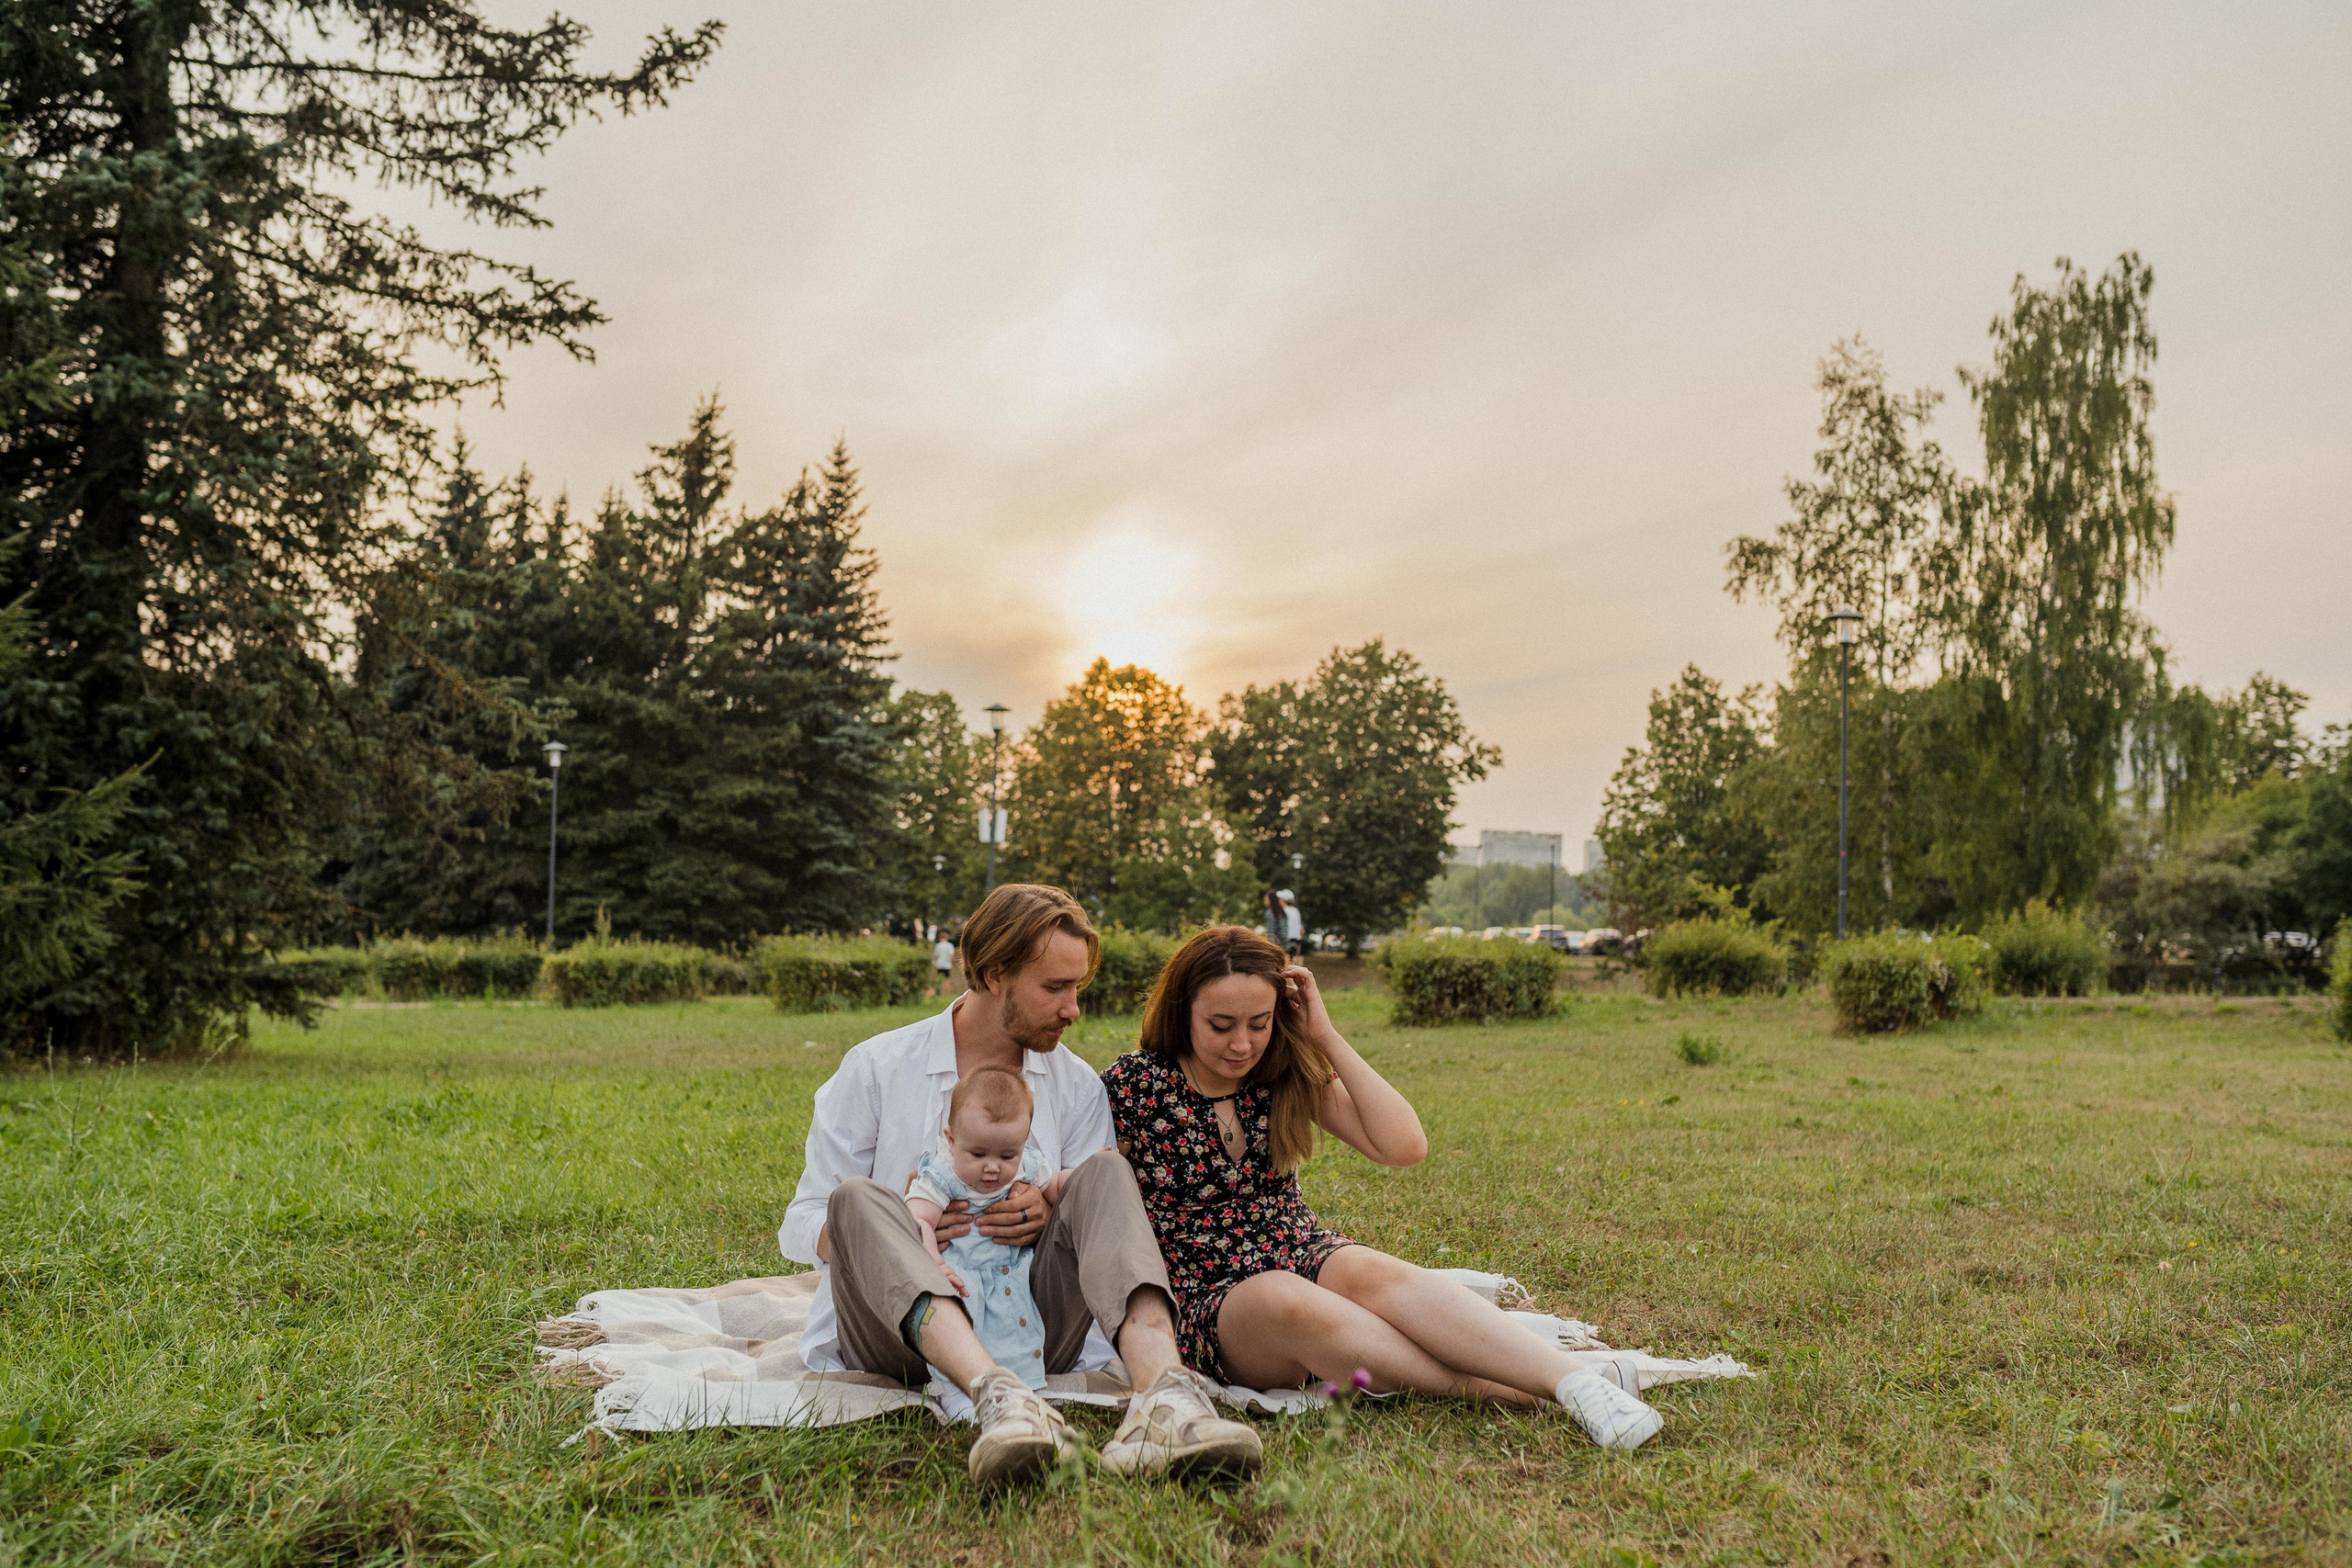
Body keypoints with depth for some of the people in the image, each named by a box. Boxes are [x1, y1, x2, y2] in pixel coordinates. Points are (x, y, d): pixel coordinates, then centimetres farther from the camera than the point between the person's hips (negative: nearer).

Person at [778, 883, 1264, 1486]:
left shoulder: (1078, 1086, 11)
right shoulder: (875, 1068, 3)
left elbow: (1102, 1220, 10)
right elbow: (801, 1226, 3)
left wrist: (1051, 1210, -13)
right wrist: (891, 1225, -18)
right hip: (897, 1332, -1)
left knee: (1107, 1170, -20)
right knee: (858, 1199, -30)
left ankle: (1164, 1396, -47)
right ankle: (998, 1400, -54)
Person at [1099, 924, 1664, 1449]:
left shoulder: (1289, 1072, 3)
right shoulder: (1130, 1086, -5)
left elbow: (1405, 1146, -7)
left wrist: (1326, 1037, -9)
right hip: (1207, 1301, -2)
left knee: (1366, 1273, -34)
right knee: (1279, 1297, -38)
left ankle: (1573, 1380, -50)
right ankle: (1498, 1389, -43)